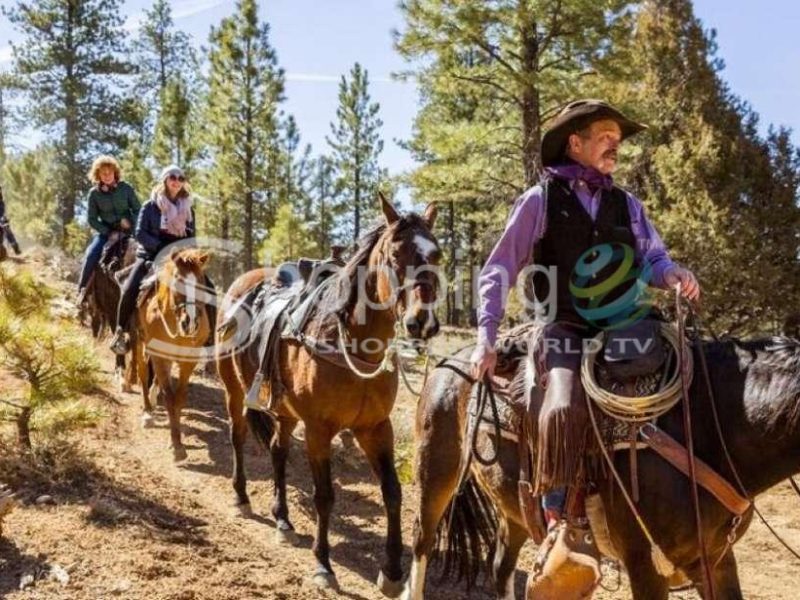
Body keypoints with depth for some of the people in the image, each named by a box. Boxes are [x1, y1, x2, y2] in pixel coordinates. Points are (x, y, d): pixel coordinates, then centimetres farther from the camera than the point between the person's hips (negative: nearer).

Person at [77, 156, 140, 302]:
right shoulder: (94, 194, -1)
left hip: (127, 230, 0)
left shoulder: (126, 188, -1)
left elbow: (138, 210, 4)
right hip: (105, 231, 0)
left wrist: (130, 222, -14)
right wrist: (107, 232, -11)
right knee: (91, 255, -21)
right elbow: (92, 219, 1)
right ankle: (82, 290, -8)